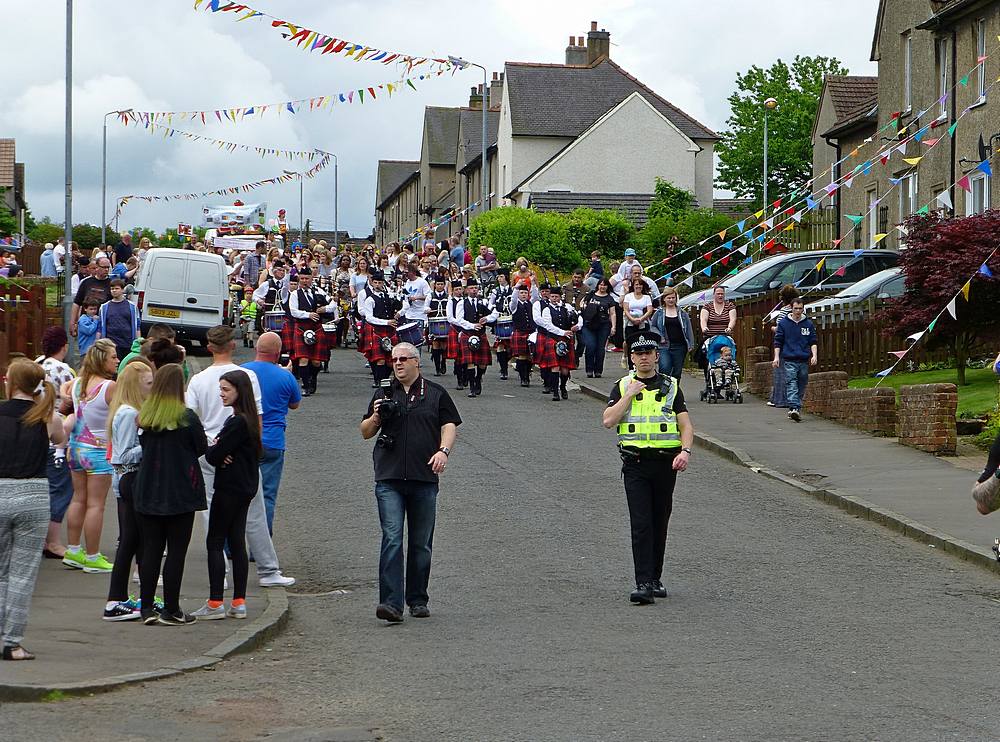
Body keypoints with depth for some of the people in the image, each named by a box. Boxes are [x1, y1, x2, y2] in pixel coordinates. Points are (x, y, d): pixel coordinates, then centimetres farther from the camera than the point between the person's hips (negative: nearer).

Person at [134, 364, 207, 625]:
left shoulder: (144, 417, 0)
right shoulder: (187, 418, -12)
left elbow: (142, 446, 11)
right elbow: (202, 449, -2)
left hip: (147, 493, 4)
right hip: (180, 494, -4)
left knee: (150, 550, 10)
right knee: (176, 551, 3)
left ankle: (147, 608, 11)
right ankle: (171, 611, 5)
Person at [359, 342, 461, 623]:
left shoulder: (435, 394, 11)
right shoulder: (384, 394, 14)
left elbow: (449, 425, 5)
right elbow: (365, 433, 16)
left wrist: (443, 451, -13)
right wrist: (376, 417, -5)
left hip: (424, 478, 0)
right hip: (389, 479, 0)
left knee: (421, 543, 7)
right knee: (391, 538, -12)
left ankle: (418, 601, 18)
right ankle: (391, 603, -18)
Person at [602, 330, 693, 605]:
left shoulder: (671, 387, 8)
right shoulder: (622, 387, 6)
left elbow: (686, 426, 2)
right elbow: (608, 420, -8)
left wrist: (685, 451, -15)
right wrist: (630, 394, -11)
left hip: (666, 462, 2)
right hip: (635, 463, -2)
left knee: (659, 525, 10)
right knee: (641, 525, -11)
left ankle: (655, 578, 22)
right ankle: (643, 584, -16)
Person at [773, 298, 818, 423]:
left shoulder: (809, 324, 10)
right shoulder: (783, 323, 6)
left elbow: (813, 342, 11)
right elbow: (778, 342, 8)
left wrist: (814, 355, -3)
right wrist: (776, 357, -1)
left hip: (804, 360, 3)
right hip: (789, 360, -3)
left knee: (801, 386, 6)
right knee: (791, 383, -16)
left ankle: (797, 408, 15)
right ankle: (794, 408, -29)